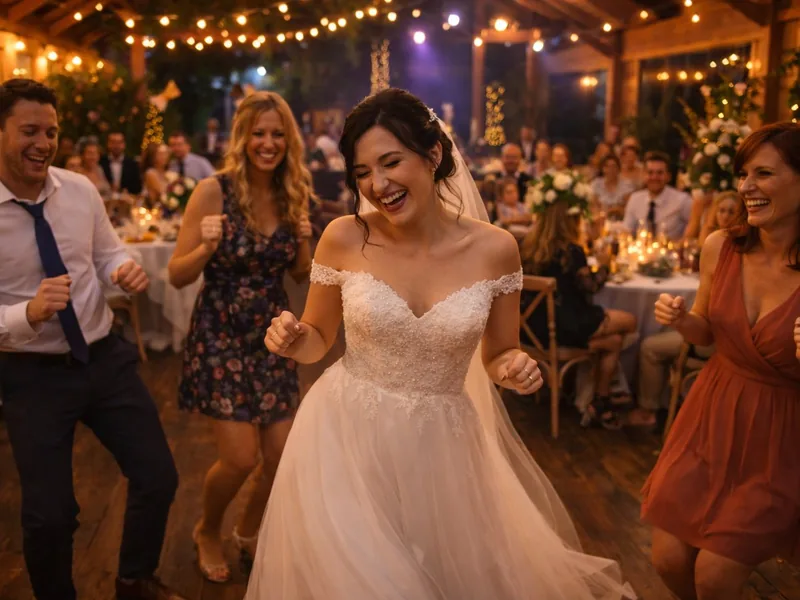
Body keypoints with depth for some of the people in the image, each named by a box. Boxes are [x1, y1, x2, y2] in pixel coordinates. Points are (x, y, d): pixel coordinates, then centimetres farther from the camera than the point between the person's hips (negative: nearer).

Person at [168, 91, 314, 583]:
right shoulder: (214, 191, -13)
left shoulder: (293, 194, 1)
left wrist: (304, 241, -10)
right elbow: (178, 276, -10)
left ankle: (248, 533, 36)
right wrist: (207, 246, -29)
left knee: (282, 456, 5)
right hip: (221, 334, -4)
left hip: (272, 334, 5)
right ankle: (208, 532, 28)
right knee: (241, 457, -5)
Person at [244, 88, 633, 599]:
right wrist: (293, 339, -17)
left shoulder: (494, 248, -9)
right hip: (346, 435, 0)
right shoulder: (344, 239, -10)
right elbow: (318, 340, 4)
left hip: (440, 445, 1)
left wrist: (516, 366, -18)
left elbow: (496, 356, 4)